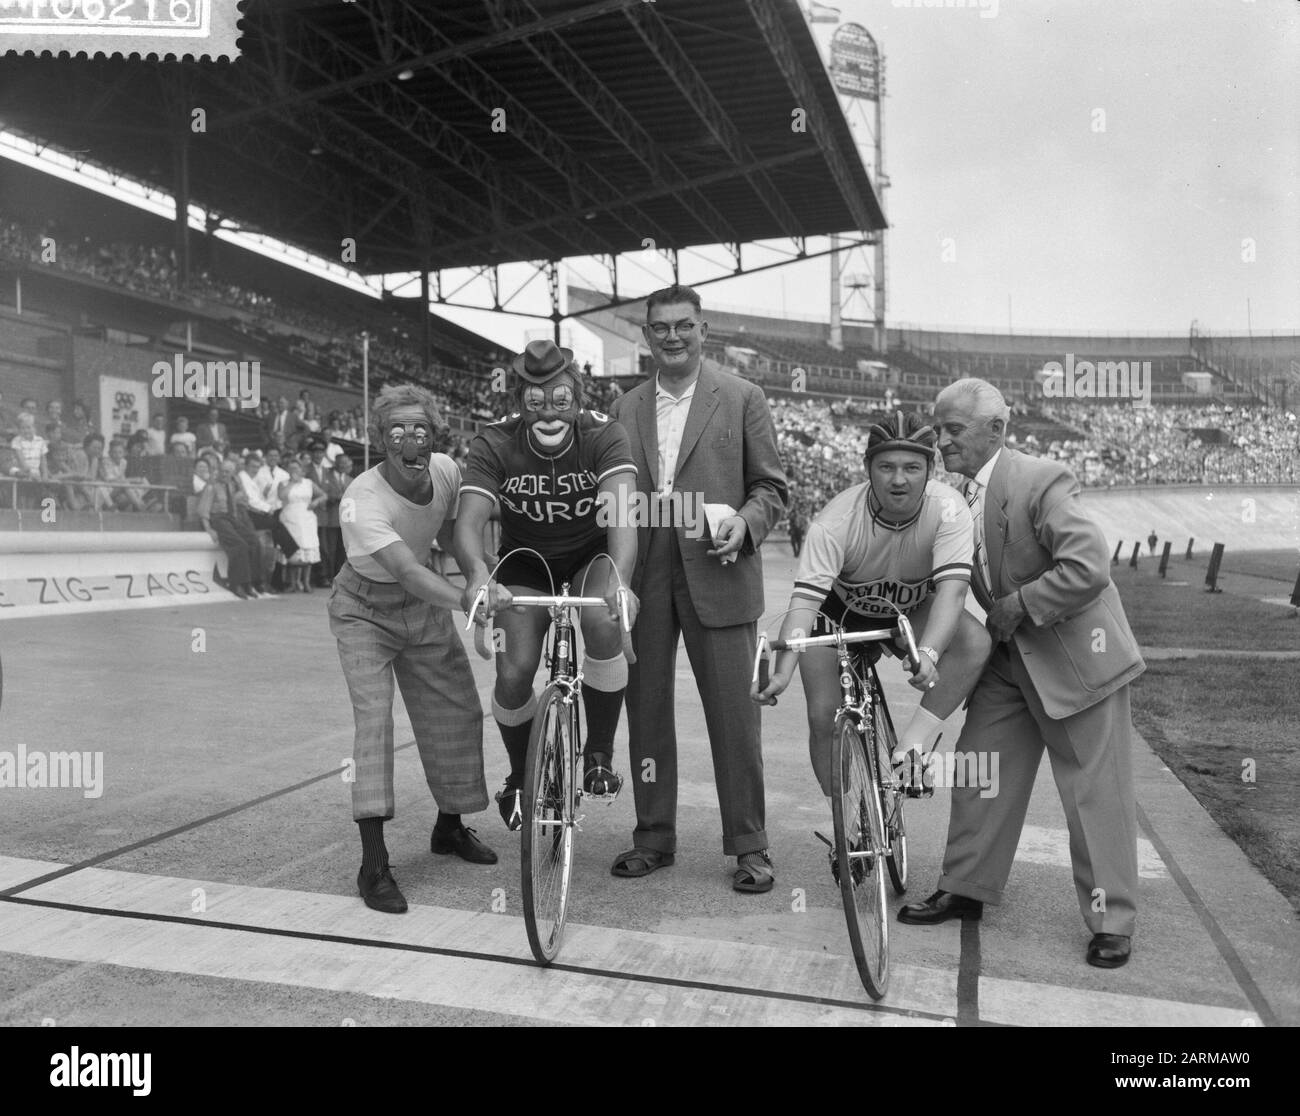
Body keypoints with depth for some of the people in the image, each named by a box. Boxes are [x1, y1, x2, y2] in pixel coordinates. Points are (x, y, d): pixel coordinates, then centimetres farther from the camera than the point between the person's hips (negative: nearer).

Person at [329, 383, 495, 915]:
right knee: (374, 716, -20)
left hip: (425, 607, 6)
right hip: (364, 610, -5)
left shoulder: (446, 471, -16)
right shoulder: (361, 501, -34)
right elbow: (408, 572, -46)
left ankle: (451, 826, 29)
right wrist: (473, 601, -60)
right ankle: (373, 865, -16)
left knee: (458, 711, 7)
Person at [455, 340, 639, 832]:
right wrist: (477, 574, -55)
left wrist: (619, 580, -57)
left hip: (592, 555, -1)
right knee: (513, 673, -13)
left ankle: (599, 754, -10)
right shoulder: (494, 443, -22)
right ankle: (520, 775, 18)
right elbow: (469, 520, -33)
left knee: (604, 624, -33)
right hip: (526, 559, 1)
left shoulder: (604, 435, -24)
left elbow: (622, 513, -39)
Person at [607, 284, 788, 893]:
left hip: (715, 573, -3)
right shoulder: (624, 408, 14)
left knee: (733, 712, -2)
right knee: (645, 708, 9)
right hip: (643, 575, 4)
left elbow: (771, 485, 4)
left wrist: (744, 522, -15)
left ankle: (748, 845, 11)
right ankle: (653, 836, 23)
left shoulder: (742, 398, 5)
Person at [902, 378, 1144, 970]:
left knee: (1094, 793, 3)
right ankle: (965, 890, 26)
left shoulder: (1042, 481, -21)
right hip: (1010, 656, 8)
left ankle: (1111, 921, 18)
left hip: (1076, 655, -7)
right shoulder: (962, 498, 3)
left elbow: (1089, 567, -30)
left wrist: (1018, 605, -22)